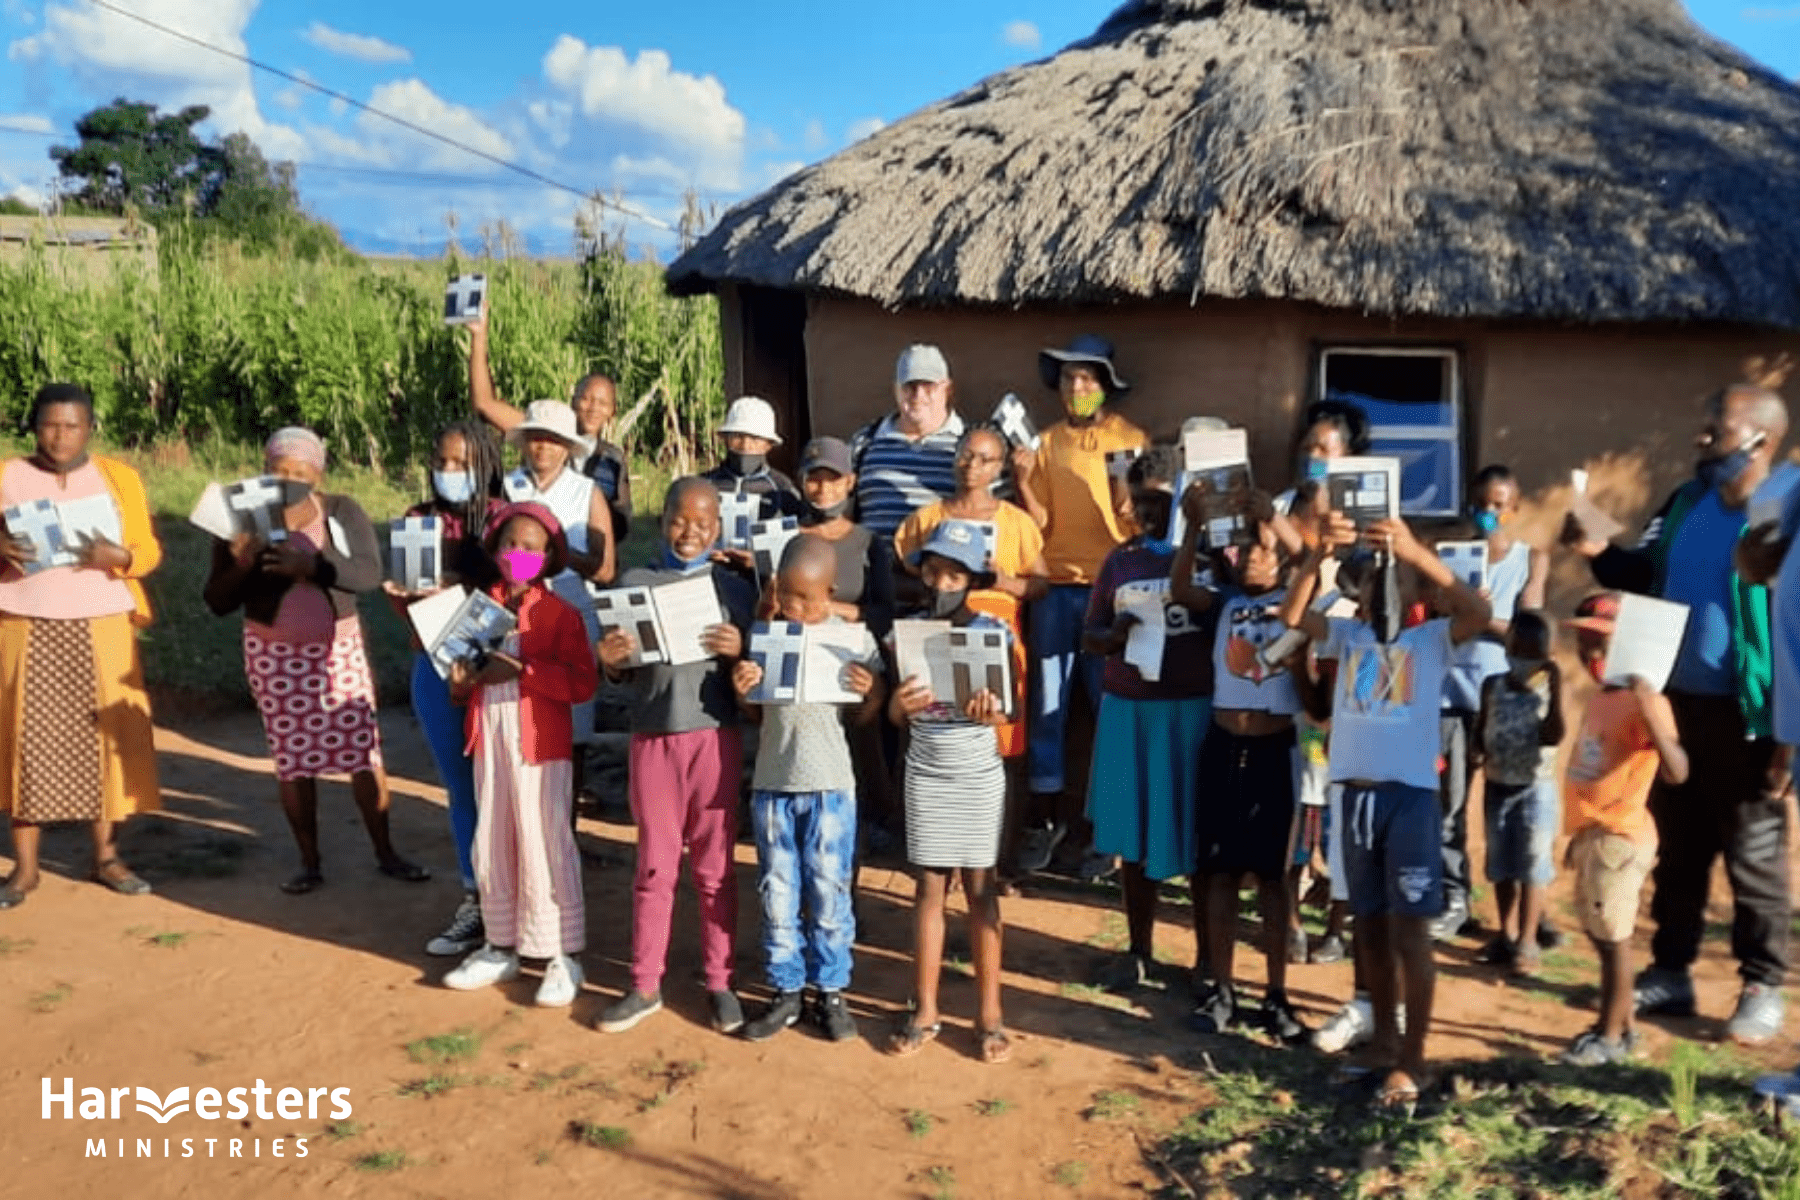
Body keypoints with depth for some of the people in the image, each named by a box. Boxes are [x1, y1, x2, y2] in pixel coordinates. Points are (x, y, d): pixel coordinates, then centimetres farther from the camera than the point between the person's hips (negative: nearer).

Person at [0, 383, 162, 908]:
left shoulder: (118, 478, 7)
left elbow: (149, 550, 3)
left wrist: (117, 556, -18)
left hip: (100, 628, 0)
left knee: (105, 736, 0)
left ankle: (106, 856, 10)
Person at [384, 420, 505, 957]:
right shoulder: (418, 520, 9)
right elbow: (406, 602, 12)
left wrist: (460, 589, -24)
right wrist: (403, 594, -10)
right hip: (434, 667, 5)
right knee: (460, 786, 11)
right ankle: (475, 901, 20)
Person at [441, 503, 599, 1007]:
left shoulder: (560, 613, -8)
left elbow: (584, 682, -17)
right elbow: (464, 681, 18)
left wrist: (523, 670, -24)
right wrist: (460, 682, -5)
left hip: (540, 745, -6)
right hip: (488, 742, 6)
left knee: (543, 849, -2)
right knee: (492, 847, 13)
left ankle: (561, 956, 8)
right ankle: (502, 947, 27)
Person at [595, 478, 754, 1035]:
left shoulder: (734, 588, 2)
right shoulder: (635, 582, 4)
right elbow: (623, 675, 7)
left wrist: (739, 650, -18)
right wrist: (609, 659, -15)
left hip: (716, 738, -1)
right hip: (652, 738, 1)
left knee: (715, 867, 8)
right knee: (654, 866, 9)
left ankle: (720, 982, 19)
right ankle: (645, 986, 19)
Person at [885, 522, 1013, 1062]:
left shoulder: (993, 631, -7)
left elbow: (1011, 707, -9)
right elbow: (895, 717, -1)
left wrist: (991, 713, -32)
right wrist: (899, 705, -25)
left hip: (979, 776, -2)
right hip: (926, 775, 2)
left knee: (981, 888, 5)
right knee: (929, 887, 8)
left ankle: (989, 1013, 14)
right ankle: (925, 1010, 16)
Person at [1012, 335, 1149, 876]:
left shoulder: (1133, 440, 2)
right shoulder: (1047, 442, 8)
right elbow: (1041, 522, 3)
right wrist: (1023, 481, -12)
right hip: (1055, 588, 2)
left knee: (1112, 705, 3)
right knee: (1047, 704, 5)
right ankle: (1045, 819, 15)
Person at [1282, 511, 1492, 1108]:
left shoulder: (1432, 638, 2)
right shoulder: (1348, 635, 10)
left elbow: (1481, 614, -18)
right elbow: (1293, 614, -5)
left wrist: (1416, 553, -27)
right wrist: (1319, 553, -22)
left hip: (1411, 795, -4)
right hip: (1357, 795, 4)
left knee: (1410, 928, -3)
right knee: (1371, 925, 14)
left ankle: (1411, 1061, 5)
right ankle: (1384, 1039, 28)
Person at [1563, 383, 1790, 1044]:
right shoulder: (1686, 501, 7)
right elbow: (1643, 575, 16)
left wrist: (1785, 735, -19)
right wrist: (1599, 553, -6)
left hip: (1742, 715, -7)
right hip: (1674, 702, 7)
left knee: (1753, 858, 6)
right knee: (1675, 849, 15)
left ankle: (1762, 989, 20)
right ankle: (1669, 973, 27)